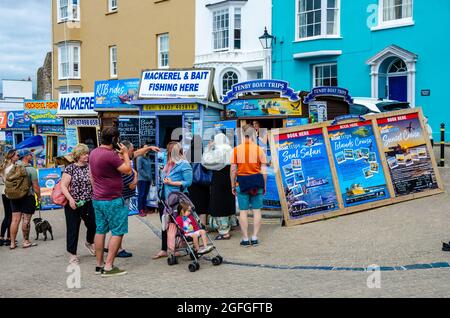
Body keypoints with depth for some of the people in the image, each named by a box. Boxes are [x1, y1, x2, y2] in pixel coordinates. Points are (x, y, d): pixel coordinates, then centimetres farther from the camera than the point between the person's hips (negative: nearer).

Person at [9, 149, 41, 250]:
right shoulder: (31, 169, -13)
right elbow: (35, 186, -13)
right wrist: (39, 197, 1)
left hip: (14, 196, 5)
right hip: (27, 197, -5)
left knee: (15, 219, 8)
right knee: (26, 220, 4)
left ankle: (12, 243, 12)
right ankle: (26, 242, 13)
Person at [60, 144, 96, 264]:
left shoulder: (90, 167, 6)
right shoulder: (70, 168, -6)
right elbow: (63, 186, -9)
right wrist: (70, 199, -18)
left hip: (89, 203, 4)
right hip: (73, 204, -4)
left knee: (93, 225, 8)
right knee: (73, 229, 2)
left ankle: (89, 243, 40)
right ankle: (72, 253, 15)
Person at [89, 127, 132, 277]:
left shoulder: (93, 153, 9)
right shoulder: (110, 155, -21)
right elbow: (127, 170, -16)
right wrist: (125, 153, -3)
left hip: (97, 199, 9)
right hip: (112, 200, -9)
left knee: (100, 231, 13)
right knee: (118, 232, -1)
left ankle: (99, 265, 19)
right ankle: (108, 267, -3)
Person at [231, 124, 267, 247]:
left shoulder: (236, 150, -1)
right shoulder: (259, 149, -2)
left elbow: (233, 170, -1)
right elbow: (264, 171, -2)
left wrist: (233, 186, 8)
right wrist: (264, 186, 8)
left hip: (241, 182, 0)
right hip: (257, 181, 0)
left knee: (243, 211, 5)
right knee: (256, 210, 8)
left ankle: (245, 239, 8)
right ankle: (255, 238, 10)